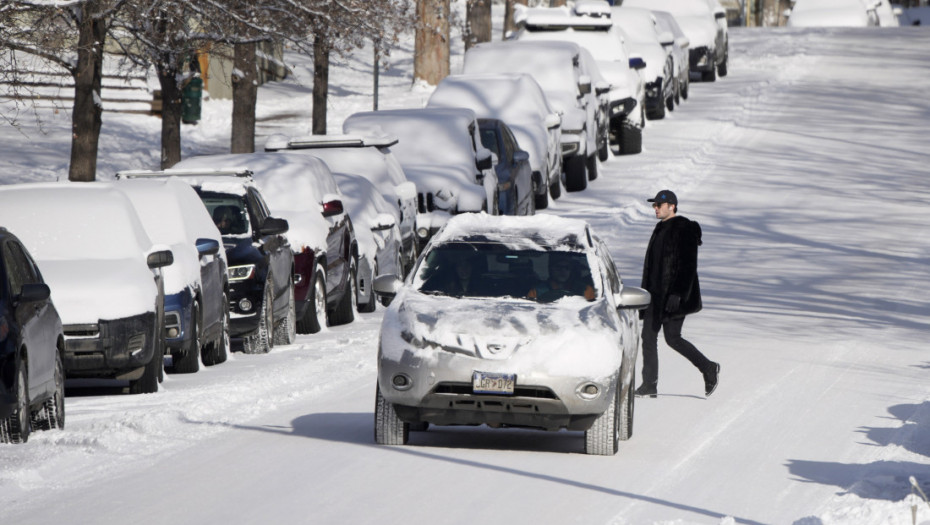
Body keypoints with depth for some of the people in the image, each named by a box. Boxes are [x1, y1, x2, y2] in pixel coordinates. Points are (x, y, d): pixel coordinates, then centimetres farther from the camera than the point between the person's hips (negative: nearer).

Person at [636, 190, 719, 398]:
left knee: (672, 338, -9)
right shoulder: (661, 229, 16)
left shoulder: (684, 229, -13)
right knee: (648, 336, 3)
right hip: (656, 294, 9)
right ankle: (649, 385, 5)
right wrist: (647, 292, 21)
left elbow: (688, 265, -19)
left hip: (674, 295, -9)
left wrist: (677, 294, -25)